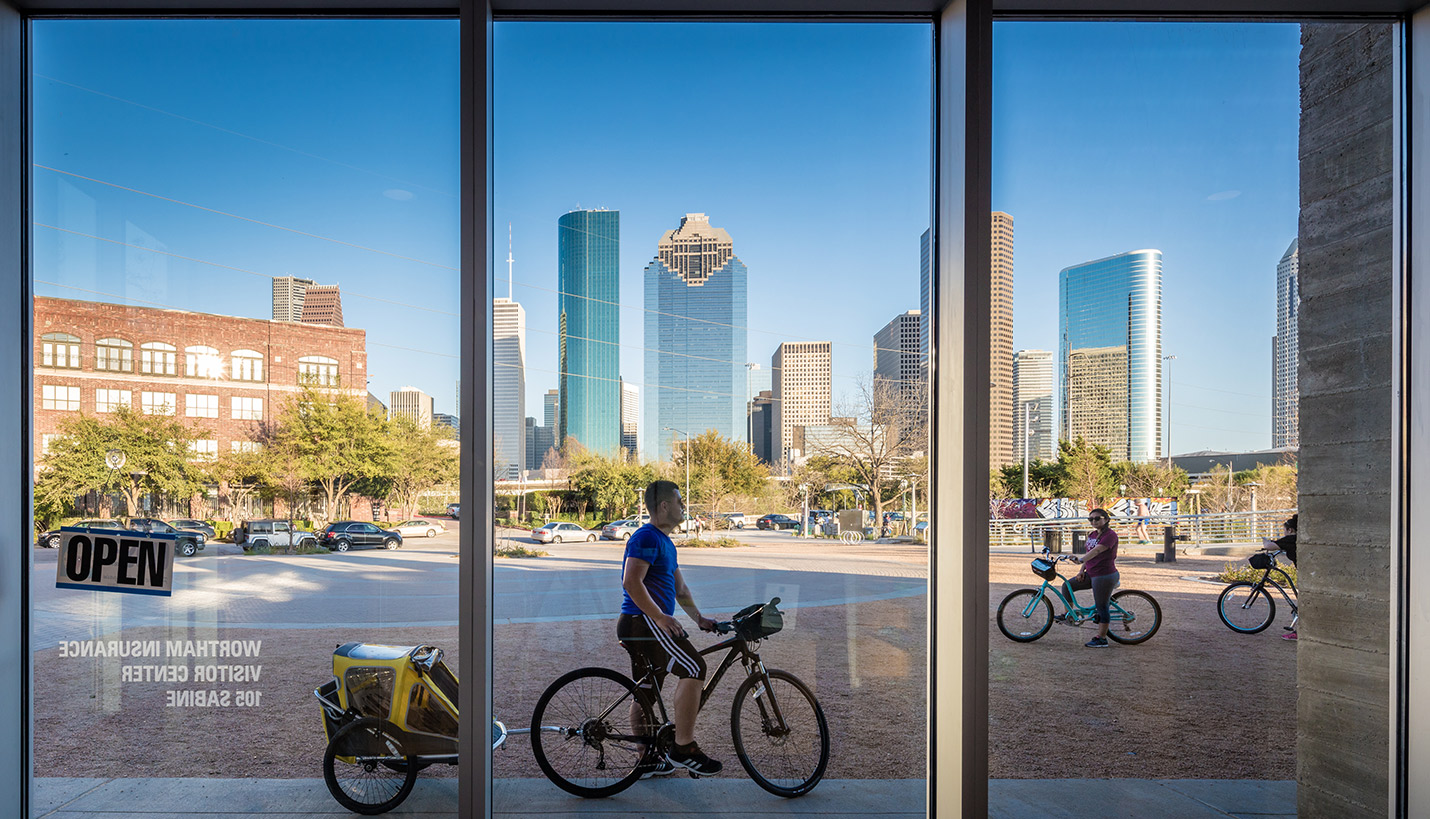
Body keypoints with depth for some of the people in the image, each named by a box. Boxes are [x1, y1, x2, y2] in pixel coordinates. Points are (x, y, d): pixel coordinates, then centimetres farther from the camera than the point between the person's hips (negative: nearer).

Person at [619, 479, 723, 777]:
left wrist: (699, 618, 16)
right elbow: (632, 582, -23)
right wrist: (660, 617, -24)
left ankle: (647, 760, 22)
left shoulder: (665, 543, 20)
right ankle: (683, 748, -12)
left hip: (647, 623, 11)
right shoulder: (646, 537, -13)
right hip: (643, 622, -11)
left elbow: (680, 588, 24)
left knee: (646, 693, 14)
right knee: (694, 668, -15)